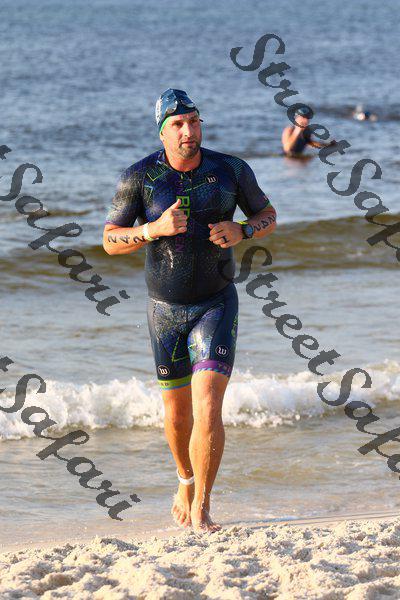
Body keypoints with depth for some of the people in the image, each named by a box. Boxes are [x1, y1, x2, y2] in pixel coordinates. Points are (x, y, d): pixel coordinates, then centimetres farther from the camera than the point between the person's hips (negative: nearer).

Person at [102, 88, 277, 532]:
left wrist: (241, 231, -15)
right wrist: (155, 229, -23)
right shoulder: (139, 177, -10)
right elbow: (111, 241, -5)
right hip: (165, 309, 1)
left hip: (216, 307, -1)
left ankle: (201, 509, -7)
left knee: (208, 410, -16)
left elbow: (268, 216, 7)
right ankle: (186, 479, 43)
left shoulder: (231, 170, -8)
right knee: (177, 413, 14)